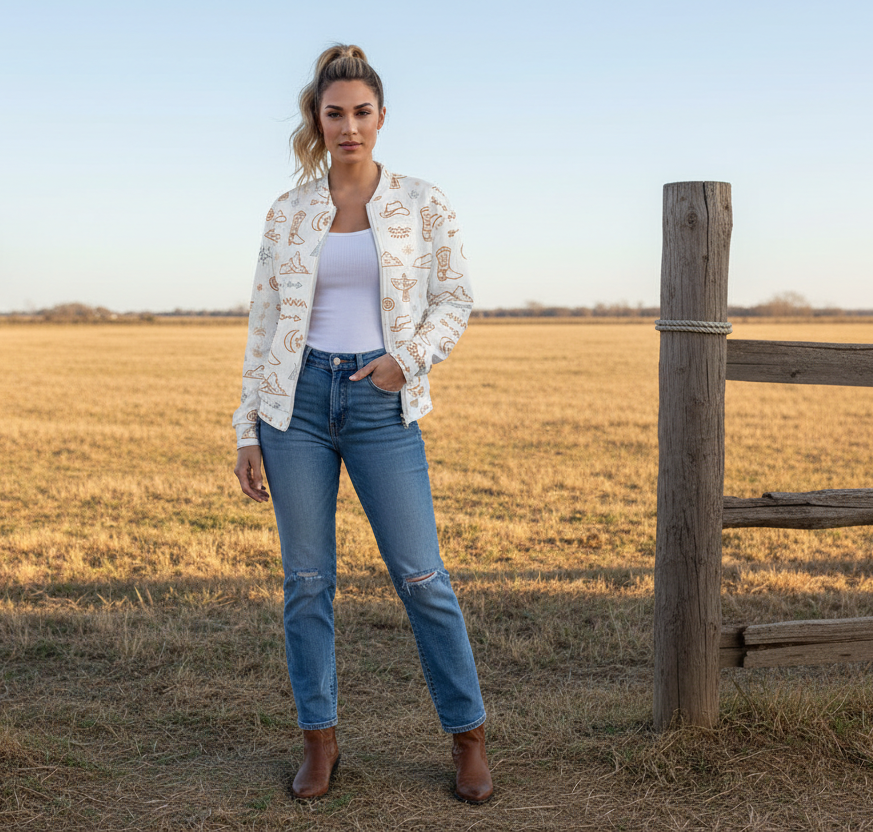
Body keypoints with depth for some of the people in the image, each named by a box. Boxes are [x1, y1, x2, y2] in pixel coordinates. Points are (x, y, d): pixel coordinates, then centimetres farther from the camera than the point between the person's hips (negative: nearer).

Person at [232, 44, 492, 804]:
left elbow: (455, 300, 5)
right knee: (307, 578, 5)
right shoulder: (288, 214, 7)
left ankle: (468, 734, 14)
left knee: (420, 574, -2)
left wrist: (409, 357, -13)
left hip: (382, 403, -1)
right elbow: (265, 323, 8)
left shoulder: (424, 205, 3)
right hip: (297, 397, 2)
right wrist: (249, 433, 4)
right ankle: (320, 740, 19)